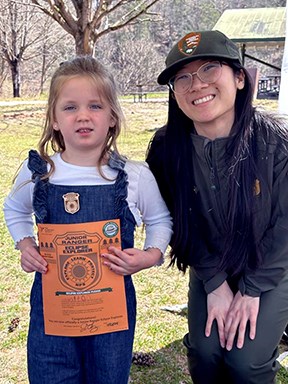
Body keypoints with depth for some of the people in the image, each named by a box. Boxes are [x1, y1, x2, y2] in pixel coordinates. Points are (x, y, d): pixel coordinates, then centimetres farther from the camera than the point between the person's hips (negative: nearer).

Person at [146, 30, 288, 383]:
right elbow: (180, 221, -7)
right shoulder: (166, 147, -17)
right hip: (210, 271, 2)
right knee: (204, 355, -8)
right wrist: (215, 284, -11)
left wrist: (252, 290, -12)